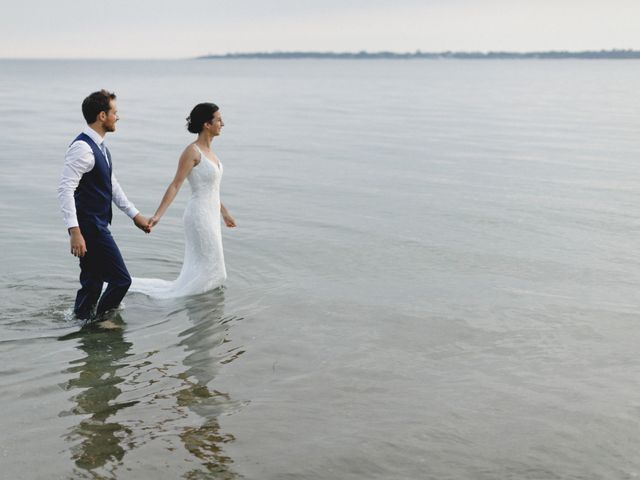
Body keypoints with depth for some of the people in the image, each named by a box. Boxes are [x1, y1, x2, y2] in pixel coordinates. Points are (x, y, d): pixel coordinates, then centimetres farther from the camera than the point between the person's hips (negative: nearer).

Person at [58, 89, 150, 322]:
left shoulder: (99, 146, 13)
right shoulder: (82, 148, -19)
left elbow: (111, 184, 22)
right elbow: (65, 189, -25)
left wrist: (135, 215, 22)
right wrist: (74, 231, -30)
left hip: (98, 226, 10)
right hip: (89, 228, -10)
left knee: (93, 283, 16)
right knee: (121, 279, -4)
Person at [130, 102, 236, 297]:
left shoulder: (207, 150, 11)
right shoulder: (192, 151, -16)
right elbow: (175, 186, -19)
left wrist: (225, 213, 28)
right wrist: (157, 215, -25)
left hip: (211, 215, 9)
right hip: (199, 215, -9)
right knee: (208, 270, -2)